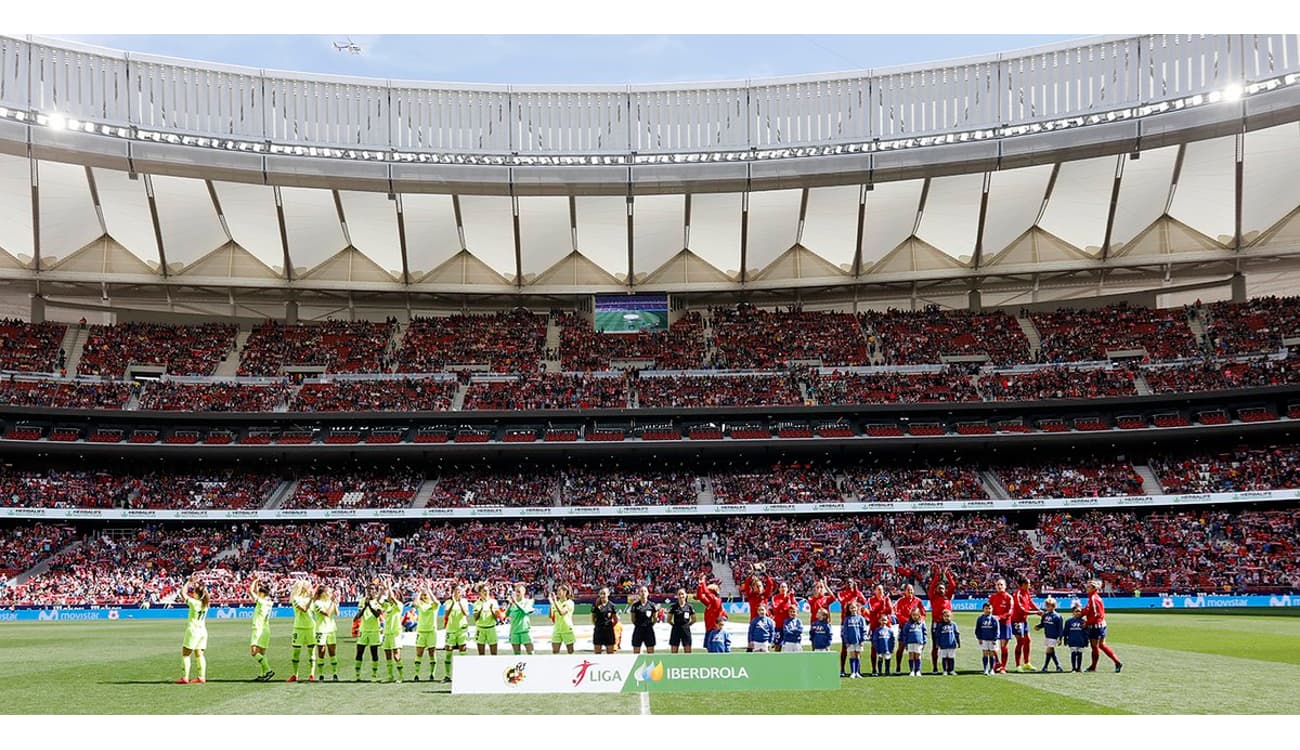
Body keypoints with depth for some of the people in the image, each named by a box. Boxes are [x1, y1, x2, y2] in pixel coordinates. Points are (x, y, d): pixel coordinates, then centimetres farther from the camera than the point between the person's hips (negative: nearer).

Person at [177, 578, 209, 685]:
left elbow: (183, 592, -7)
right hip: (203, 630, 7)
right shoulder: (206, 603, 3)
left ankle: (185, 677, -4)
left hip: (193, 630, -7)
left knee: (185, 654, 1)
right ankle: (202, 677, 7)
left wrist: (188, 582, 2)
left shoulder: (194, 603, -15)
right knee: (199, 654, 11)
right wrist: (196, 585, 16)